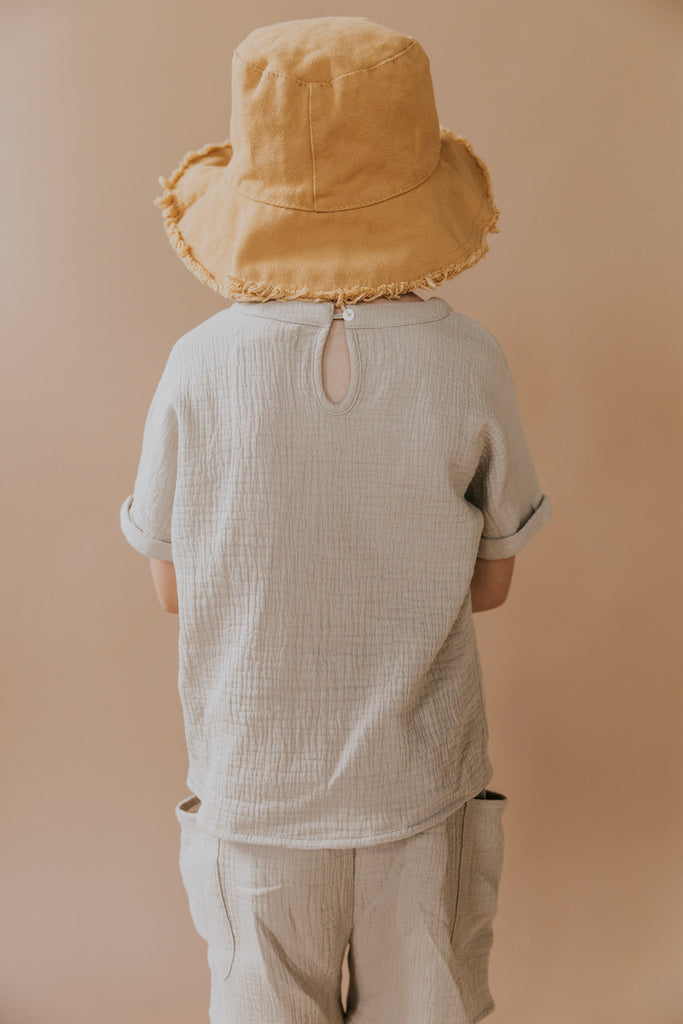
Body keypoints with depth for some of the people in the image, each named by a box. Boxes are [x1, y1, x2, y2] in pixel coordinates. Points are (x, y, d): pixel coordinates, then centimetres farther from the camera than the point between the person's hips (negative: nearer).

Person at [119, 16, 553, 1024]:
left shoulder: (200, 369, -16)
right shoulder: (469, 364, -16)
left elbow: (173, 588, -4)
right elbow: (490, 583, -4)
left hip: (254, 791, 0)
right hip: (421, 789, 0)